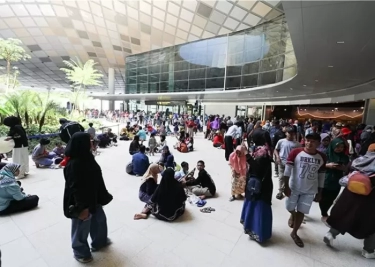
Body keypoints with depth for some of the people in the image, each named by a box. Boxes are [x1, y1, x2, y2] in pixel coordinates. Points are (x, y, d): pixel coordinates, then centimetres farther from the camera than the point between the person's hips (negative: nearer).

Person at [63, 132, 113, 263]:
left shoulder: (87, 157, -2)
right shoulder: (74, 164, -29)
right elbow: (75, 188, -26)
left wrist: (103, 196, 15)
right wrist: (82, 208, -20)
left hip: (93, 198, 9)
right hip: (80, 203, -8)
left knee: (99, 219, 25)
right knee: (81, 228, 16)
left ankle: (99, 242, 49)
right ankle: (80, 252, 42)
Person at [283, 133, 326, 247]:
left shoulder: (322, 157, -2)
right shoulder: (295, 152, -14)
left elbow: (321, 176, 5)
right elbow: (287, 170, -14)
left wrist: (319, 193, 7)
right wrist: (286, 186, -17)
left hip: (310, 190, 2)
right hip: (294, 187, -2)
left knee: (301, 212, 9)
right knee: (290, 208, 13)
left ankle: (294, 233, 29)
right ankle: (293, 216, 50)